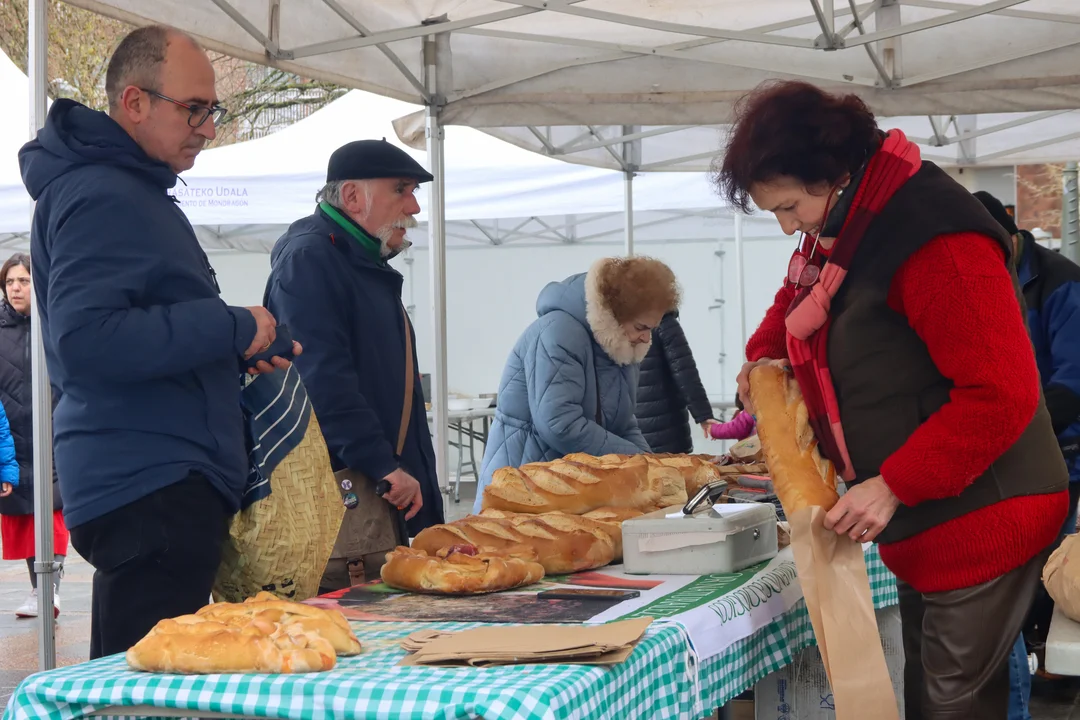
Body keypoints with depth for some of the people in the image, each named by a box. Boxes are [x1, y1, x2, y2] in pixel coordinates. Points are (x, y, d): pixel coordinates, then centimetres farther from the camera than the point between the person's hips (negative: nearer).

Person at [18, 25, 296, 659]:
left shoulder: (137, 190, 21)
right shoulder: (100, 196, -13)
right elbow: (86, 340, -25)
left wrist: (239, 352, 11)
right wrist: (232, 328, -19)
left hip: (168, 481, 11)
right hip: (150, 485, -11)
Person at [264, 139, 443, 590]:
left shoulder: (367, 265, 23)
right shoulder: (309, 257, -10)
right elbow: (324, 379, -21)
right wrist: (384, 466, -20)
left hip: (379, 496, 10)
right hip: (338, 488, -10)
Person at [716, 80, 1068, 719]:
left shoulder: (935, 241, -24)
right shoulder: (838, 225, 7)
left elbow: (1000, 394, -26)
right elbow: (800, 297, 30)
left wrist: (893, 486, -23)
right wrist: (767, 355, 10)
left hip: (983, 519, -9)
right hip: (923, 522, 10)